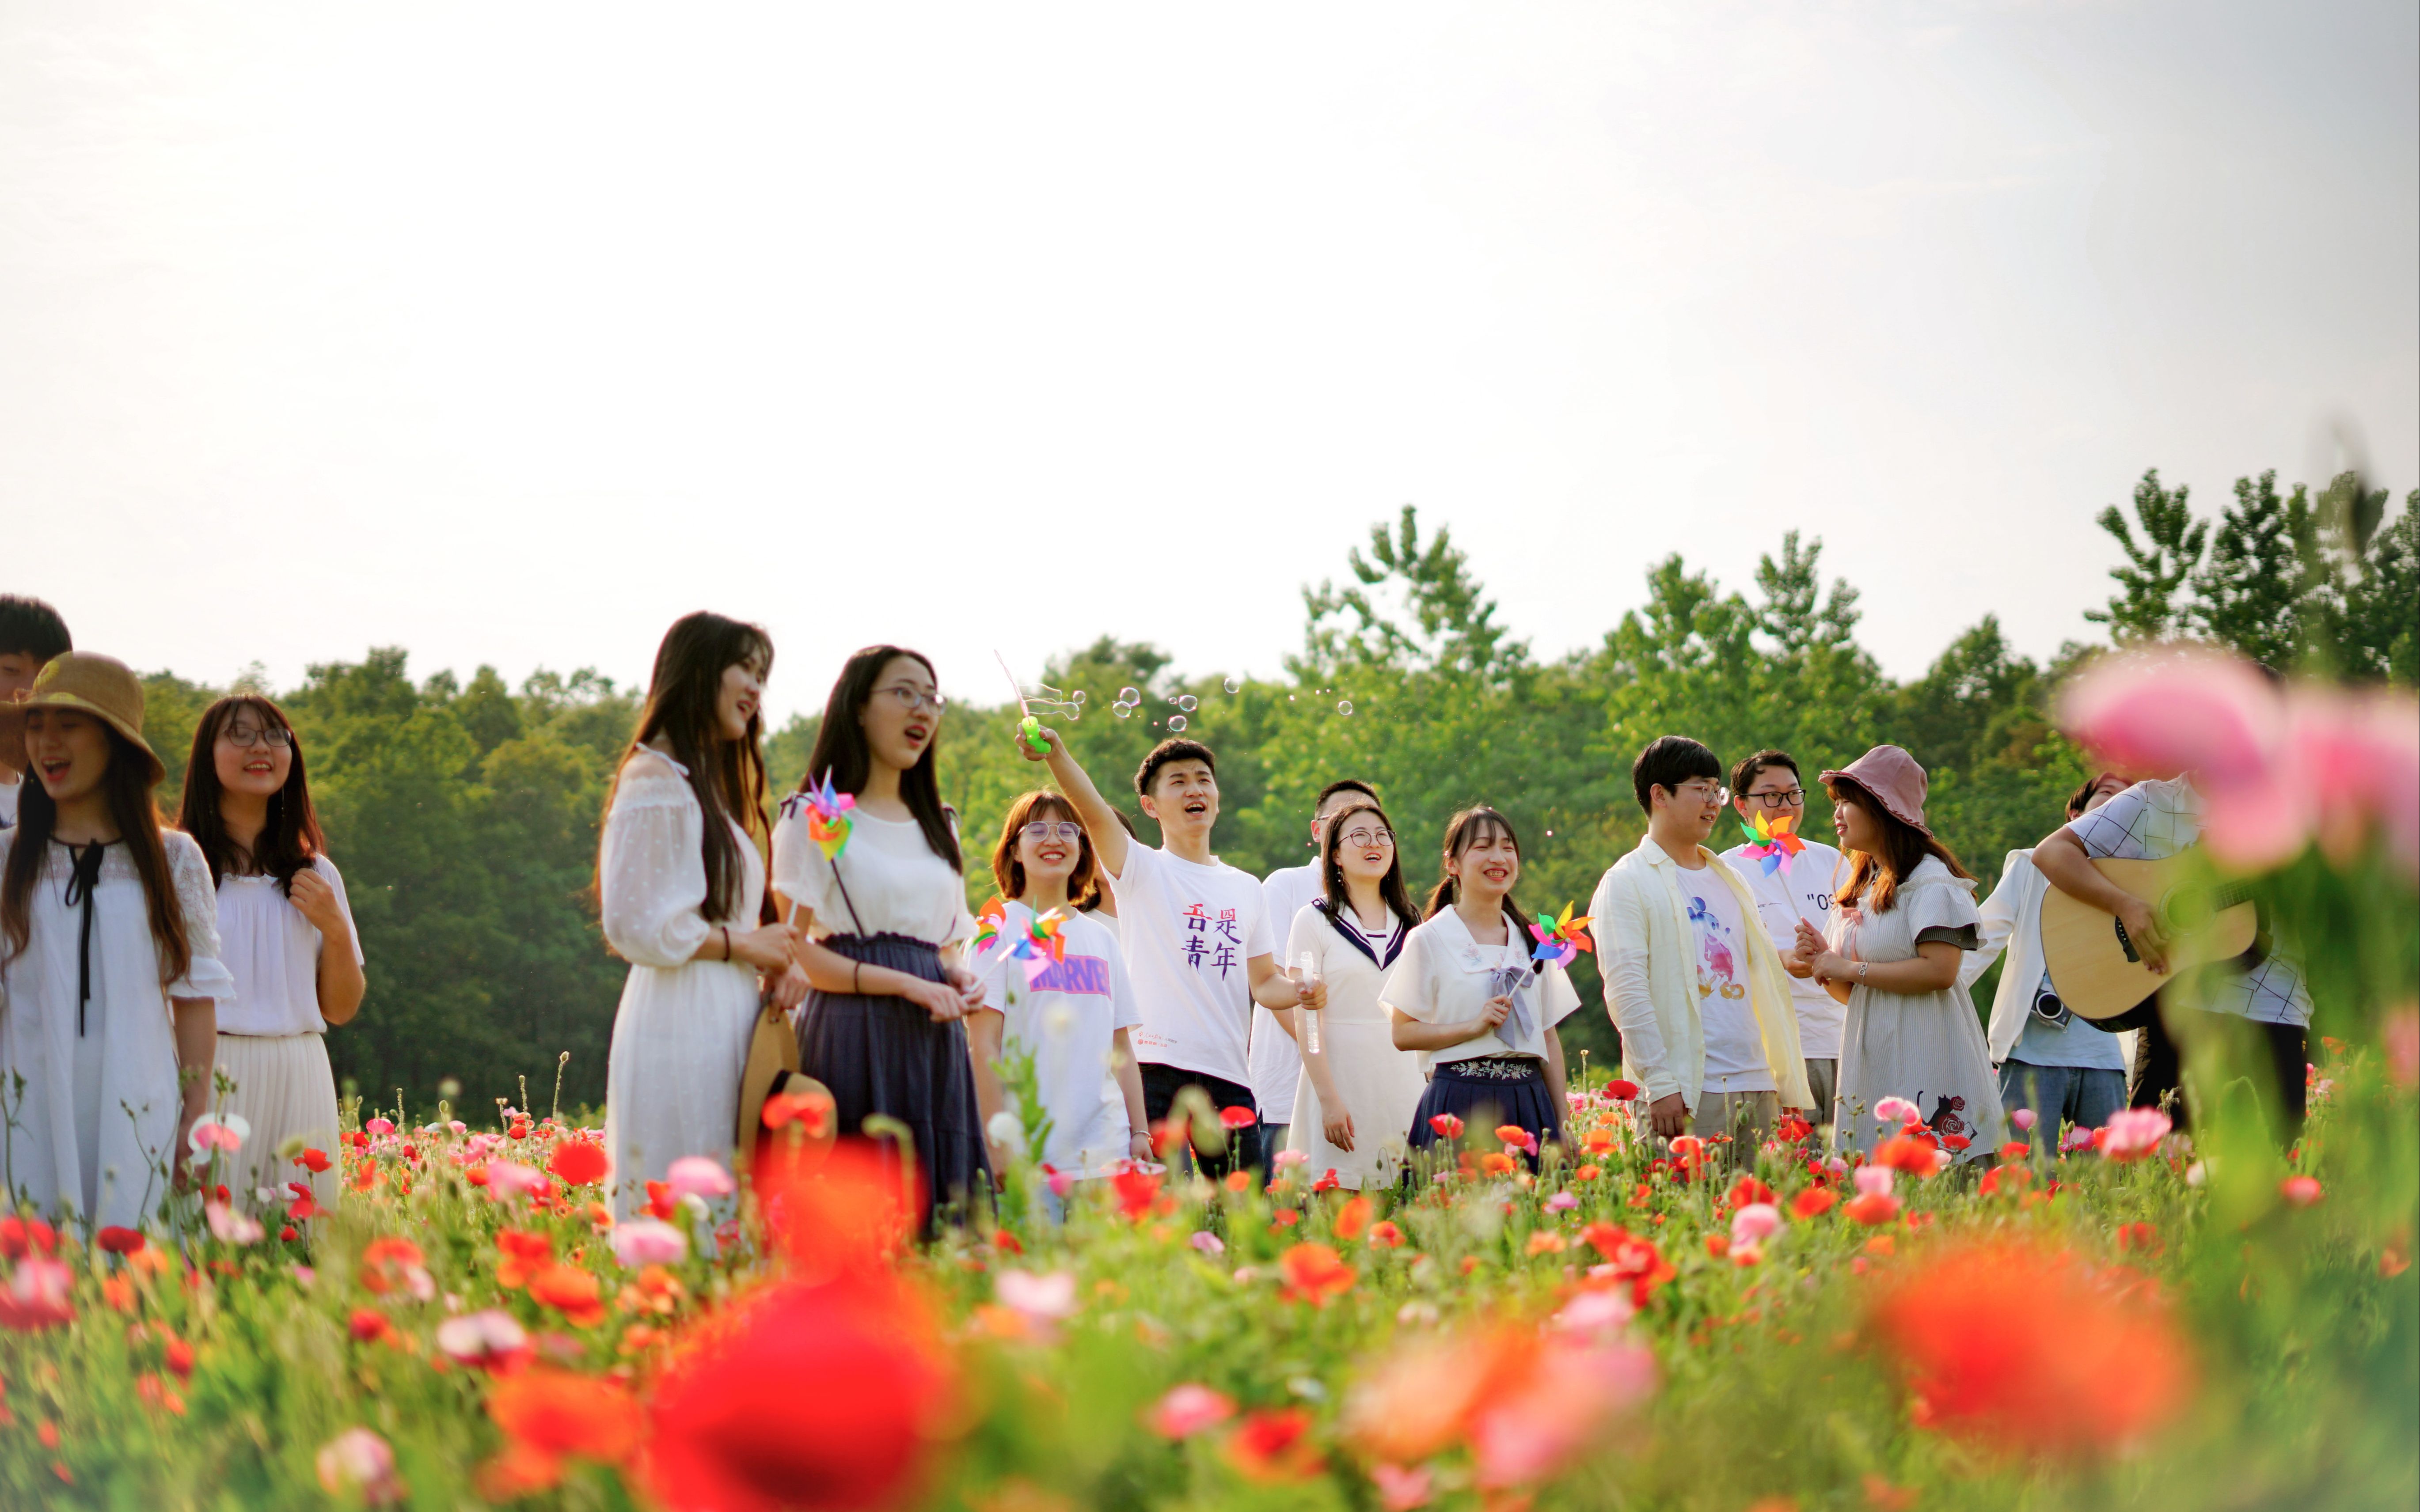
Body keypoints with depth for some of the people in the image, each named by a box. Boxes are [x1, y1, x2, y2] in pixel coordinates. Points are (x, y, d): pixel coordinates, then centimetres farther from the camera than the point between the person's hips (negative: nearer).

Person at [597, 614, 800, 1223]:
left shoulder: (708, 784, 22)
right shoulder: (656, 779, -8)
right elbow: (637, 927, -15)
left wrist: (774, 959, 6)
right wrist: (743, 945, -8)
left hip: (724, 1026, 9)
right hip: (680, 1021, -9)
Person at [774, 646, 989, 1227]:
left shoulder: (938, 826, 22)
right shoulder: (815, 818, 1)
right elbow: (794, 950, -8)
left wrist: (957, 980, 2)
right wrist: (907, 985, -16)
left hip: (935, 1042, 6)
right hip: (856, 1034, -6)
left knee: (943, 1216, 0)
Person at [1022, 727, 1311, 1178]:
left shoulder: (1246, 889, 18)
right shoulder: (1141, 870, 4)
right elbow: (1094, 813, -15)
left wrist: (1299, 992, -3)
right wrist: (1056, 754, -33)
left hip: (1228, 1073, 4)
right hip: (1155, 1067, -4)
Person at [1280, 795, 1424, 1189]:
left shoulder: (1410, 924, 13)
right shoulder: (1314, 920, 1)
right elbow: (1304, 1019, -6)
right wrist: (1329, 1099, -15)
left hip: (1404, 1080, 4)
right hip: (1340, 1078, -4)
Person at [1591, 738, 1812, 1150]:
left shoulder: (1729, 880, 21)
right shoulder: (1627, 882, -1)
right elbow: (1626, 990, -10)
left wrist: (1789, 1084, 13)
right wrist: (1660, 1083, -18)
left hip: (1756, 1087, 6)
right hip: (1685, 1093, -6)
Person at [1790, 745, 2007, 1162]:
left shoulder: (1929, 881, -8)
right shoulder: (1861, 886, 17)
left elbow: (1940, 970, -22)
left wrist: (1850, 969, -15)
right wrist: (1823, 960, 0)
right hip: (1872, 1061, 8)